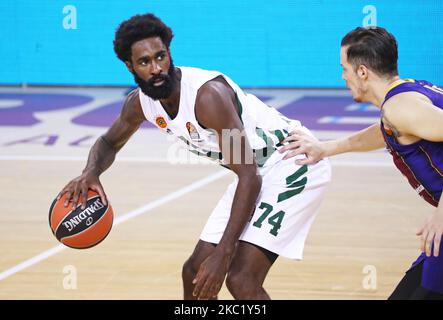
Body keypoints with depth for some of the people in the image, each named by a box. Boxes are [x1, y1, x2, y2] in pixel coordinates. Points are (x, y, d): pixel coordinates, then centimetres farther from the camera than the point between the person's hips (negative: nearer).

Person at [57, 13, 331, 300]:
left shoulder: (208, 94, -30)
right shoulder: (140, 103, -5)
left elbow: (249, 178, -29)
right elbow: (109, 143, 16)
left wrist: (223, 256, -32)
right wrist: (91, 173, -9)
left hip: (293, 165, -9)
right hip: (256, 172, 9)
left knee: (242, 280, -22)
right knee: (195, 273, 10)